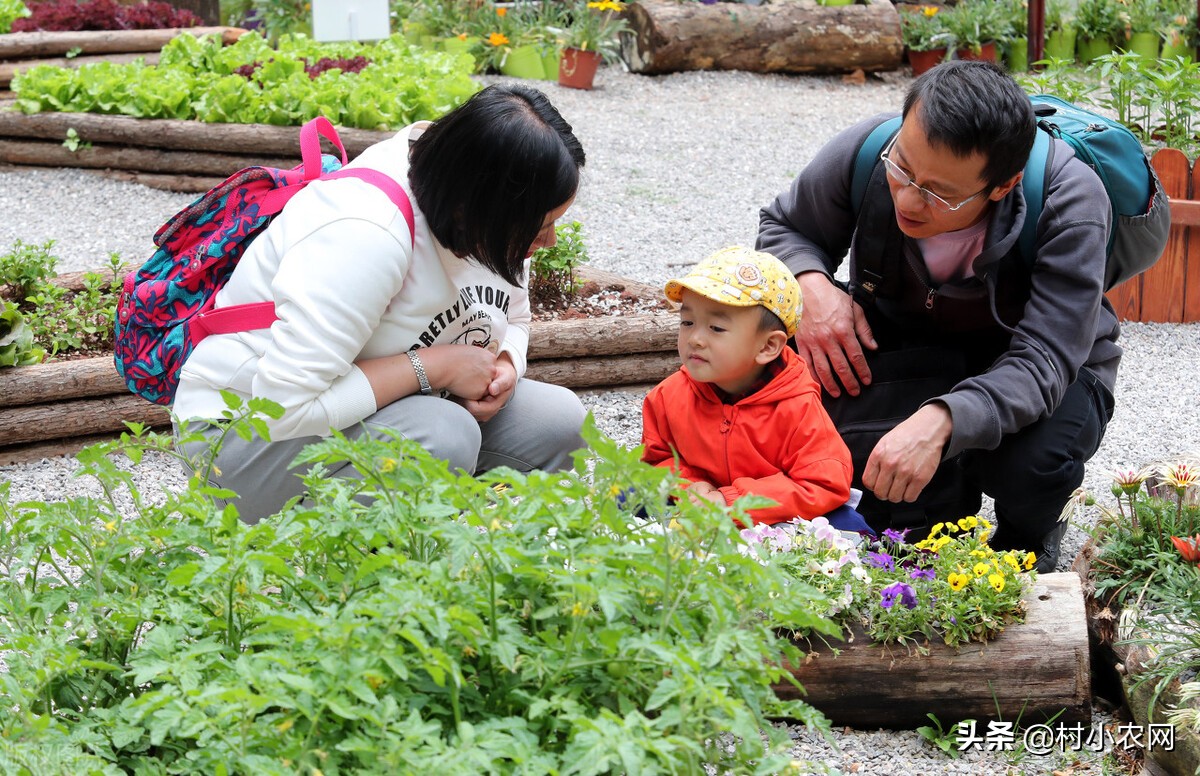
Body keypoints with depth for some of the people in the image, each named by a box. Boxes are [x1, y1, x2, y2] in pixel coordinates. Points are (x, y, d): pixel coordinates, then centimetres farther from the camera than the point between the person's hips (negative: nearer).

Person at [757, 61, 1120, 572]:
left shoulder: (1069, 200, -33)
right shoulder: (862, 153, -23)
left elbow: (1044, 361, -37)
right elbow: (782, 227, -1)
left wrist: (940, 422, -55)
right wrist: (811, 285, -25)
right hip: (901, 352, 2)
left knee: (1033, 463, -37)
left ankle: (1025, 543, 5)